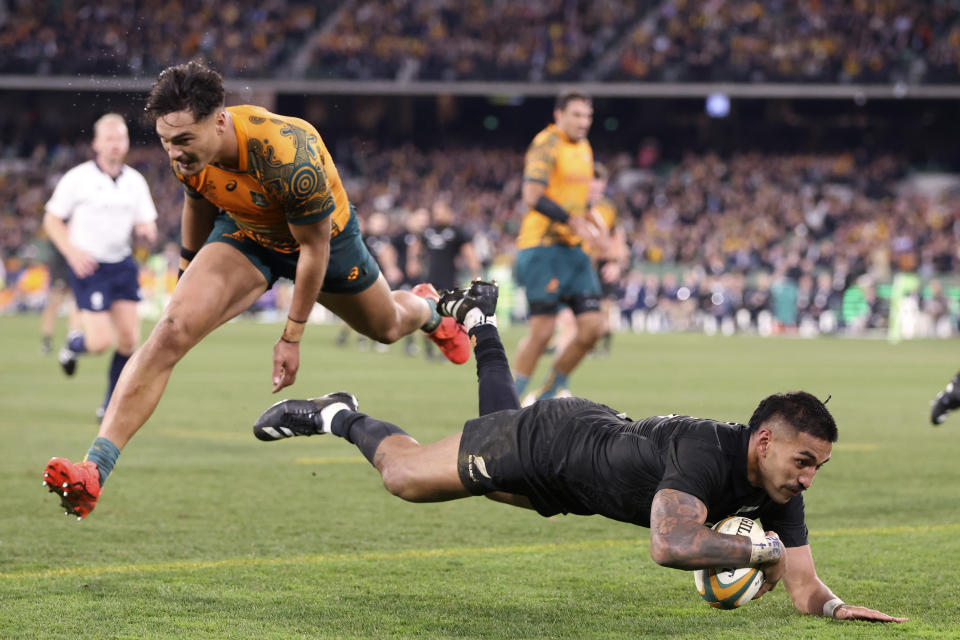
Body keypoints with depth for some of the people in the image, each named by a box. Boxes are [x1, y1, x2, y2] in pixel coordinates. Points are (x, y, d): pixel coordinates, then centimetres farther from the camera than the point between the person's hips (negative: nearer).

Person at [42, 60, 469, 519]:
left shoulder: (290, 158, -42)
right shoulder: (188, 152, -26)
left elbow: (314, 247, -27)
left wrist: (292, 337, -20)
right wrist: (189, 278, 12)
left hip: (322, 235, -2)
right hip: (243, 234, 2)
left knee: (386, 327, 25)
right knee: (172, 330, -24)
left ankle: (428, 309, 66)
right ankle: (94, 471, -30)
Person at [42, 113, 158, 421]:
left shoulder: (135, 181, 6)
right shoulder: (77, 178, -7)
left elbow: (146, 224, 12)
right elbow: (52, 220, -1)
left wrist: (147, 230, -13)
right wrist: (72, 251, -15)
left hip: (122, 265, 5)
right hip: (88, 267, -5)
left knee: (130, 339, -4)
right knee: (101, 342, -13)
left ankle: (111, 406, 11)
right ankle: (74, 344, 24)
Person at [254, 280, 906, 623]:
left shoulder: (779, 487, -20)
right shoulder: (705, 452, -42)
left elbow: (803, 587, -17)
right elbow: (671, 545, -56)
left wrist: (834, 605, -40)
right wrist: (762, 548, -45)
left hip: (602, 437, 7)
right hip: (547, 438, -7)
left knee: (506, 416, 39)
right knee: (403, 473, 12)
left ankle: (478, 317, 57)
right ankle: (339, 417, 38)